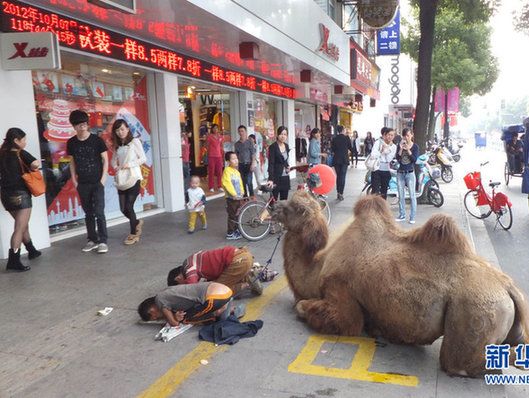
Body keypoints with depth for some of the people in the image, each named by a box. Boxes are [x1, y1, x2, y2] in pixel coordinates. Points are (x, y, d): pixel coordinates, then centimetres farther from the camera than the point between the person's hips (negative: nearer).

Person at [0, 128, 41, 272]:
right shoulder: (21, 154, -11)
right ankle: (13, 261, -6)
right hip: (20, 194, -7)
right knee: (20, 229, -3)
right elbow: (36, 164, -26)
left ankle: (32, 251, 36)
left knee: (23, 225, 22)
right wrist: (34, 166, -4)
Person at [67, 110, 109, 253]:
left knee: (99, 212, -8)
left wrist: (103, 178, -9)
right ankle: (92, 240, 19)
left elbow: (105, 160, -2)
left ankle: (103, 241, -1)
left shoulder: (97, 140, -6)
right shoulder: (71, 143, 3)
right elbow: (72, 162, 12)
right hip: (82, 184, 3)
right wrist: (74, 179, 5)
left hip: (97, 182, -3)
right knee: (88, 213, 10)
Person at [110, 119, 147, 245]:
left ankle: (134, 234, 11)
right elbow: (113, 160, 18)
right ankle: (137, 222, 32)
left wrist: (129, 164, -17)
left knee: (128, 207, -5)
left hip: (134, 178, -5)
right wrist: (115, 166, -4)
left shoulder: (135, 141, -3)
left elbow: (143, 159, -6)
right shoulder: (117, 145, 12)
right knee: (123, 208, 3)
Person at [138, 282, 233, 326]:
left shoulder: (160, 301, 0)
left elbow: (174, 323, 3)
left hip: (216, 297, -8)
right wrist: (176, 315, 9)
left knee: (185, 319, 8)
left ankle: (217, 313, 0)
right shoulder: (166, 292, 24)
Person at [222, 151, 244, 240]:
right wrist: (234, 194, -26)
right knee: (232, 216, -2)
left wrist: (242, 193, 4)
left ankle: (236, 230, 30)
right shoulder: (227, 170, -13)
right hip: (231, 198, -8)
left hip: (238, 197, 8)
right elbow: (227, 184, -23)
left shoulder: (237, 171, 13)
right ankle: (230, 234, 6)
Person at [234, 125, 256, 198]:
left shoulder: (250, 142, -1)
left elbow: (253, 154, -5)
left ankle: (252, 197, -2)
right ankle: (245, 196, 15)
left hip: (248, 164, -4)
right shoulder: (237, 144, 10)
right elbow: (236, 155, 13)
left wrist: (253, 164, -13)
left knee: (249, 182, -10)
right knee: (243, 182, 6)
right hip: (241, 165, 4)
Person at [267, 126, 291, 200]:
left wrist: (287, 166, 2)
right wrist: (271, 179, -30)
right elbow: (271, 164, -19)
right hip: (276, 177, -7)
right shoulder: (273, 147, -12)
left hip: (285, 177, 7)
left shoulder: (286, 146, 8)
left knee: (284, 200, 11)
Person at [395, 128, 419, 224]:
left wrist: (408, 150, -21)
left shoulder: (415, 146, -1)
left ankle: (412, 217, 1)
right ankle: (402, 215, 18)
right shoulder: (400, 145, 5)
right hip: (400, 173, 3)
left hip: (410, 173, -3)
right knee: (401, 196, 8)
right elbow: (397, 158, -4)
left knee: (412, 196, -4)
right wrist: (401, 149, -17)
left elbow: (415, 159, -11)